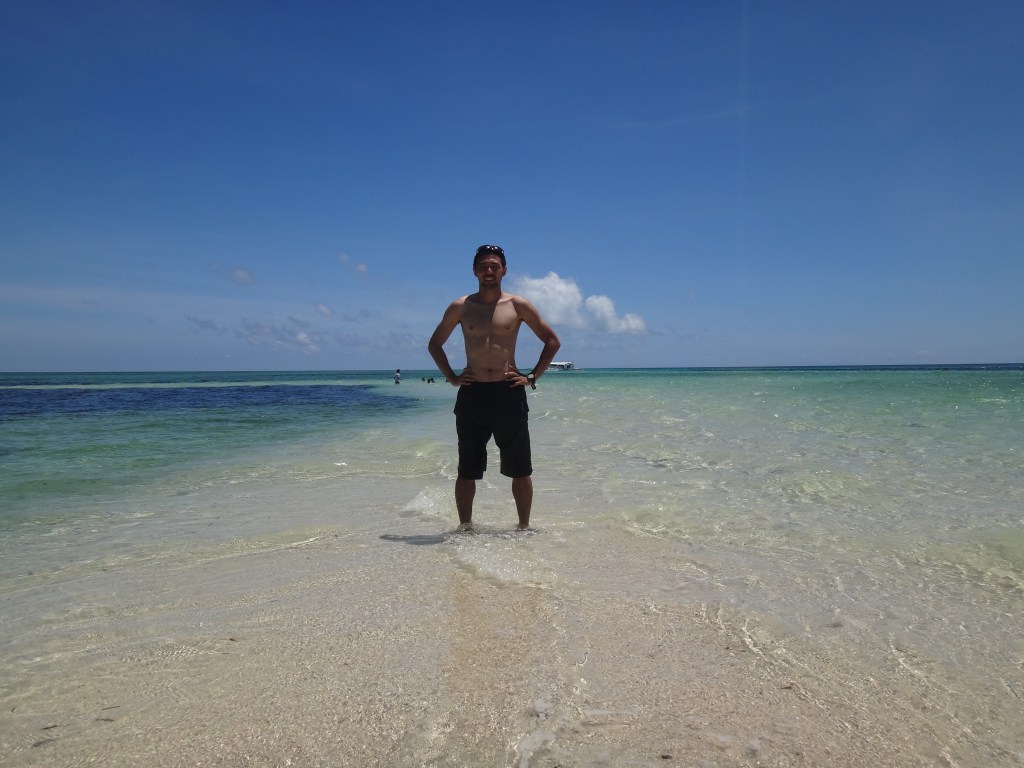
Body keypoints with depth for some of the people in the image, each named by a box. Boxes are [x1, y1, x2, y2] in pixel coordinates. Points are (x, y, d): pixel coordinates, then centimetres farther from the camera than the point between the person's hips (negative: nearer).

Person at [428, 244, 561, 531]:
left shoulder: (518, 306, 3)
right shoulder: (460, 307, 6)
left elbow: (552, 341, 9)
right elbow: (435, 344, 17)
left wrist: (532, 377, 1)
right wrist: (451, 376, 6)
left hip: (509, 393, -1)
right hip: (471, 394, 1)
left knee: (520, 470, 5)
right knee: (467, 471, 6)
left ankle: (524, 527, 20)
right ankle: (465, 527, 19)